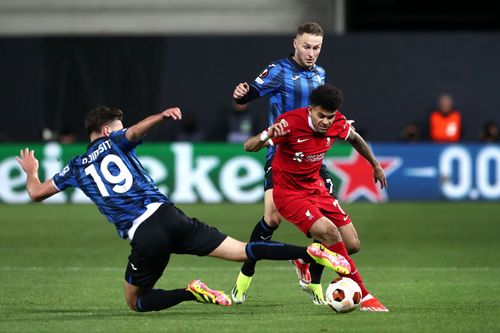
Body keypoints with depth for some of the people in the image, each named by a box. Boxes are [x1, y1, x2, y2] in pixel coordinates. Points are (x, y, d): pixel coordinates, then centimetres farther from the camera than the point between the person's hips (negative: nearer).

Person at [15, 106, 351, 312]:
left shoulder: (76, 168, 17)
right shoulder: (115, 142, 15)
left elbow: (36, 193, 27)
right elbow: (136, 131, -10)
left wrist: (31, 171, 46)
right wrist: (161, 116, -22)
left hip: (144, 236, -1)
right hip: (168, 215, 1)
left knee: (136, 301, 18)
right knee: (243, 251, -1)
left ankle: (191, 293, -10)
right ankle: (311, 252, -21)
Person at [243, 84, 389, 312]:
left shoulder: (338, 123, -10)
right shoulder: (291, 123, -26)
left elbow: (355, 139, 15)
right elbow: (248, 147, -29)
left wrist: (376, 166, 27)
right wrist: (268, 134, -50)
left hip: (315, 188, 7)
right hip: (288, 193, -7)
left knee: (352, 244, -1)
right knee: (329, 231, -27)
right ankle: (363, 296, -19)